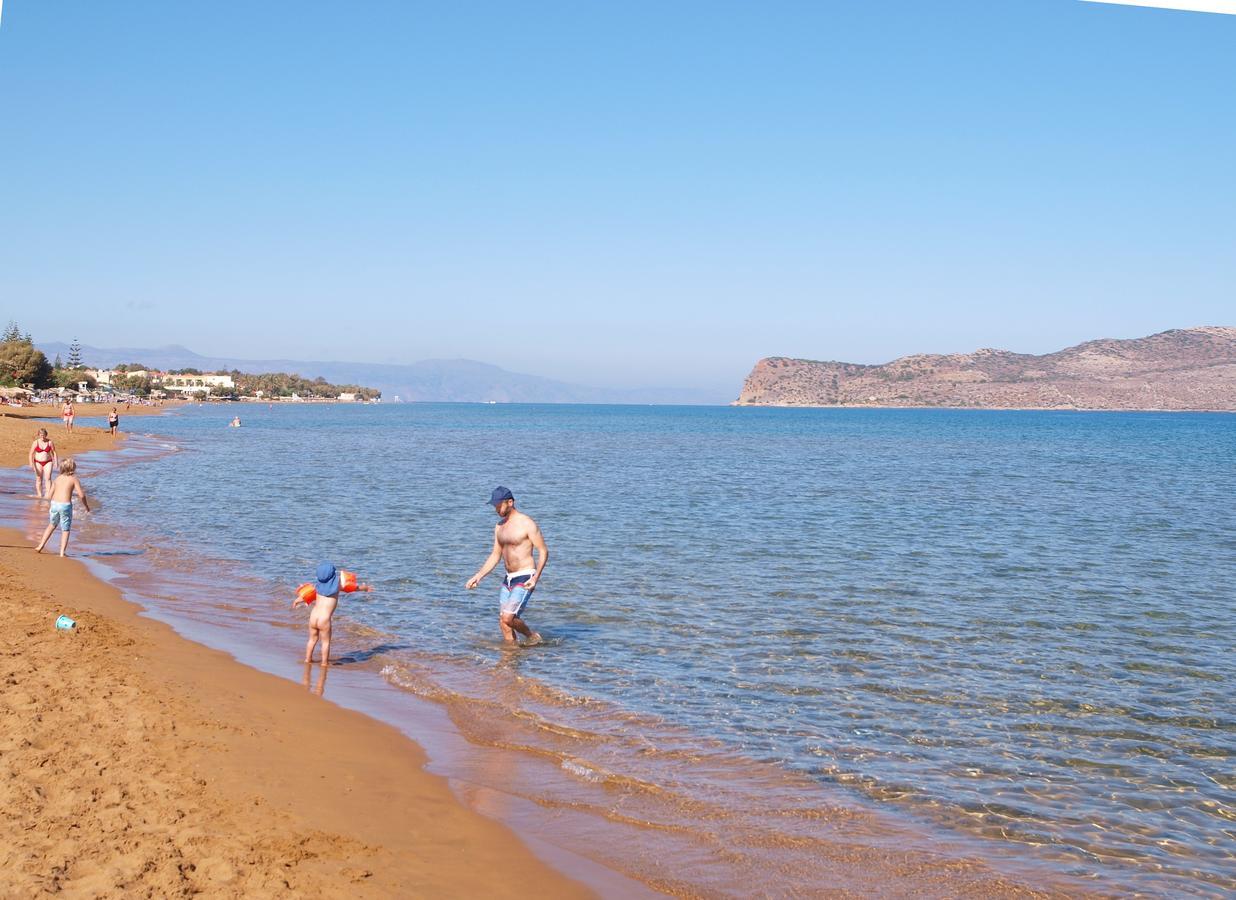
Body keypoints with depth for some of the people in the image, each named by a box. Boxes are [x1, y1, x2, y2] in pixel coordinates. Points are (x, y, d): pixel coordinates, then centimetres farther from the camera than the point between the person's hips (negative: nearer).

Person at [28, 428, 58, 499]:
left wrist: (56, 461, -6)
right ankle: (39, 494, 11)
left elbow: (54, 452, 3)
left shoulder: (50, 442, -4)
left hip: (48, 462, 0)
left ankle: (48, 494, -16)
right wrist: (31, 463, -17)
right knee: (39, 479, 4)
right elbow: (31, 454, -6)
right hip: (38, 462, 0)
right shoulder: (36, 442, -7)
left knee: (48, 478, -13)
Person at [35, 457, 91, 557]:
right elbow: (81, 495, -8)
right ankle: (62, 552, 1)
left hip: (54, 504, 4)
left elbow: (49, 496, 15)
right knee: (65, 530, 6)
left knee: (52, 525, 25)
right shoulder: (74, 479, 0)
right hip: (66, 505, -4)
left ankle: (41, 546, 27)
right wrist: (86, 506, 7)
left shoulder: (57, 479, 13)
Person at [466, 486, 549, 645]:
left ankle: (532, 637, 8)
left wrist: (535, 578, -23)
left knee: (507, 618, -16)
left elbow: (543, 551, -12)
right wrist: (478, 576, 7)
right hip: (509, 579, 8)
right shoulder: (499, 526, 10)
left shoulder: (527, 523, -12)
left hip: (525, 578, -7)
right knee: (503, 623, 4)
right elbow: (495, 555, 17)